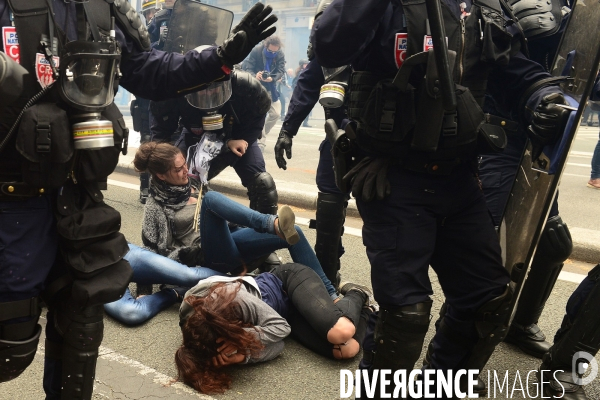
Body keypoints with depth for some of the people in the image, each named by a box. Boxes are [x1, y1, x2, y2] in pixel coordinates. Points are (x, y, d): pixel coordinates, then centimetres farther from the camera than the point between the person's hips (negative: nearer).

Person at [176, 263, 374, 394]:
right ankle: (363, 309, 16)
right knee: (346, 350, -17)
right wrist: (243, 354, -39)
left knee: (341, 331, -29)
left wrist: (242, 339, -36)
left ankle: (358, 294, 7)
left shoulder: (227, 297, -37)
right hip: (286, 312, 3)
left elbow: (279, 326, -25)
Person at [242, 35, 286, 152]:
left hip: (270, 88, 4)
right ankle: (261, 141, 1)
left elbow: (281, 71, -13)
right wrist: (255, 76, -43)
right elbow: (247, 67, -21)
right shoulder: (256, 51, -19)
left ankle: (261, 134, 21)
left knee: (276, 113, 1)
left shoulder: (280, 55, -10)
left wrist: (272, 78, -35)